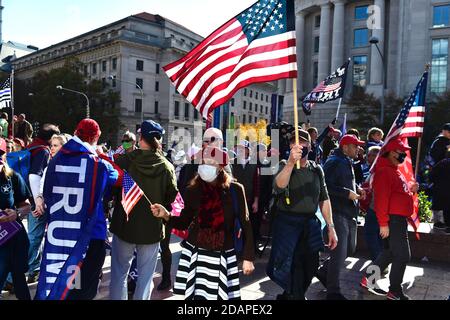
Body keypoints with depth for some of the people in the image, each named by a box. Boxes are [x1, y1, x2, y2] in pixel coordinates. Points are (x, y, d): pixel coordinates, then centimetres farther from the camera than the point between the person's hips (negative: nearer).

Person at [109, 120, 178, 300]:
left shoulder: (124, 161, -12)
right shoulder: (167, 167, -9)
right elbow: (172, 197, -7)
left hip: (124, 225, 0)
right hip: (152, 228, 1)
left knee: (119, 273, 14)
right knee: (145, 275, 13)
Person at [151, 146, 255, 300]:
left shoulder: (235, 190, -8)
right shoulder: (193, 190, -2)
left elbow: (245, 224, -1)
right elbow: (184, 223, 7)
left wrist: (248, 257, -2)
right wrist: (166, 215, -12)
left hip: (223, 256, -1)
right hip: (195, 253, 1)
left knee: (220, 295, 2)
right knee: (196, 295, 3)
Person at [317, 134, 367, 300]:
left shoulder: (347, 163, 18)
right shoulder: (333, 163, -13)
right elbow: (327, 185, -22)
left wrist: (358, 189, 10)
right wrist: (348, 193, -21)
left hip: (350, 213, 10)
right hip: (338, 213, -10)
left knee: (350, 249, 20)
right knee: (339, 253, -5)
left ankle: (324, 271, 35)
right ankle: (333, 291, 9)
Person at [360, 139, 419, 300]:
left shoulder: (394, 170, 16)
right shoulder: (384, 171, -16)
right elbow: (381, 199, -23)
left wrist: (410, 188, 5)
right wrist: (383, 223, -24)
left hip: (400, 218, 10)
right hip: (393, 219, -10)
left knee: (390, 252, 17)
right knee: (403, 255, -2)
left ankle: (368, 277, 26)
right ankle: (395, 291, 12)